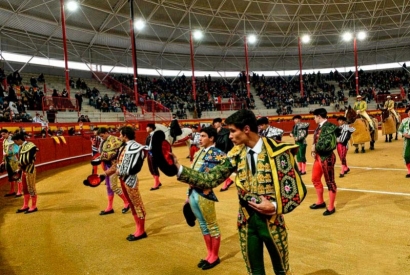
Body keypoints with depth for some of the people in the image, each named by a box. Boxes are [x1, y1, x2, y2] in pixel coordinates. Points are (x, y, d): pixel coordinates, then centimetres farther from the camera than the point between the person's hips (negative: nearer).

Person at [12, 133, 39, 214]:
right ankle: (25, 206, 27)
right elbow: (20, 158, 15)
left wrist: (21, 164, -7)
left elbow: (29, 160, -19)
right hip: (24, 170, 9)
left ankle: (34, 207, 10)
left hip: (30, 170, -9)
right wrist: (20, 165, 4)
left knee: (31, 188, 0)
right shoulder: (21, 147, 10)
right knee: (25, 189, 16)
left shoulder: (30, 146, -17)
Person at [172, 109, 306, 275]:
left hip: (271, 221, -3)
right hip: (246, 222, 3)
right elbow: (210, 179, -5)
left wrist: (275, 207, -23)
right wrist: (179, 169, -12)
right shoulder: (236, 155, -2)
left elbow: (297, 190, -12)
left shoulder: (277, 152, -15)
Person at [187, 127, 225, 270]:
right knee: (203, 225, 18)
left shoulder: (217, 154, -11)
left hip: (205, 194, -8)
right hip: (193, 193, 8)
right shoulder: (198, 153, 13)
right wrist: (189, 193, 14)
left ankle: (215, 256, 22)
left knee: (211, 226, 7)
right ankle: (209, 254, 32)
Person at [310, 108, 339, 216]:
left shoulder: (329, 127, -19)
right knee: (315, 179, 19)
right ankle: (320, 202, 37)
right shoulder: (319, 127, 9)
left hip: (327, 158, -10)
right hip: (318, 157, 10)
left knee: (330, 182, 4)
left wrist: (316, 147, -16)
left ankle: (331, 207, 17)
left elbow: (328, 145, -26)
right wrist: (314, 151, -3)